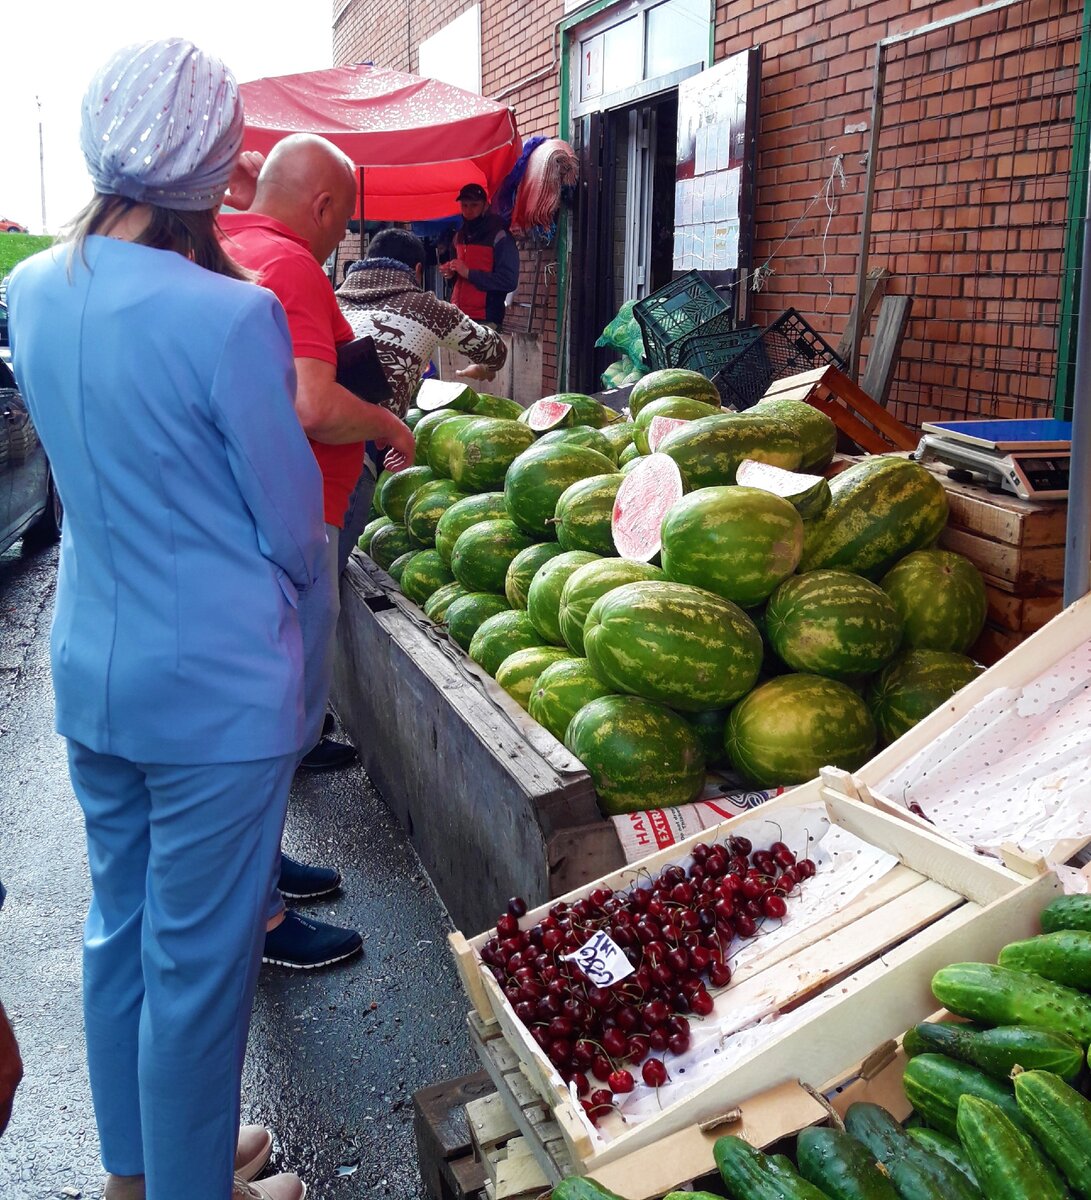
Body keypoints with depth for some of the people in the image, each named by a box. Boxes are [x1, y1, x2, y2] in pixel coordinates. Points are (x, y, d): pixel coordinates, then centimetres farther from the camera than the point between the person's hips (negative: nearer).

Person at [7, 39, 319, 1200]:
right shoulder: (232, 316, -22)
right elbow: (296, 527, -13)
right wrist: (286, 577, 7)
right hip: (216, 688, -7)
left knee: (118, 926, 22)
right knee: (198, 960, 10)